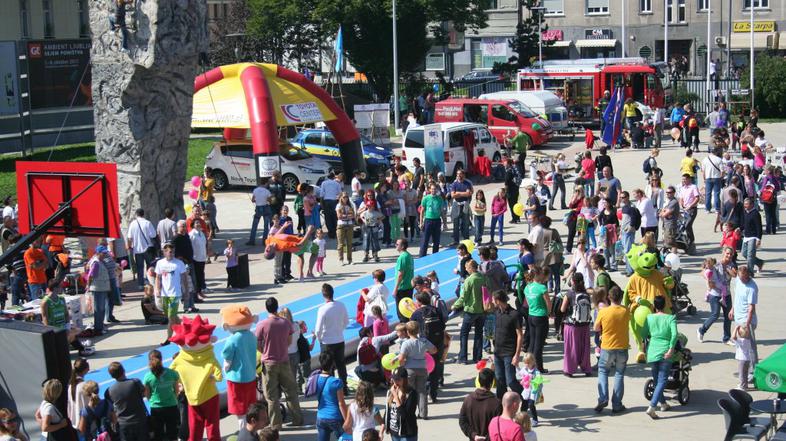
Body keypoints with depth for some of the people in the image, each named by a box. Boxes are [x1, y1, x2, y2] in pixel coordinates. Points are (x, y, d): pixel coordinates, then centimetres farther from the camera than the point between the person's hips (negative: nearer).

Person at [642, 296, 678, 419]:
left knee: (656, 379, 20)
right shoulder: (671, 318, -2)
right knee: (662, 380, -2)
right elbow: (674, 334, -16)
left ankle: (663, 403, 33)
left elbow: (644, 335, 8)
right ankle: (651, 407, -16)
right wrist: (671, 349, -14)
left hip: (652, 351, 3)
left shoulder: (649, 318, 4)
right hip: (665, 352, -3)